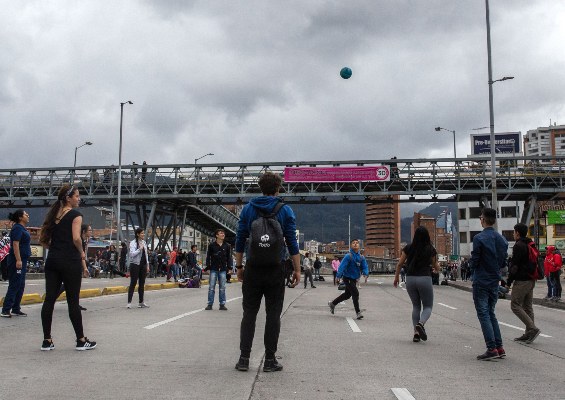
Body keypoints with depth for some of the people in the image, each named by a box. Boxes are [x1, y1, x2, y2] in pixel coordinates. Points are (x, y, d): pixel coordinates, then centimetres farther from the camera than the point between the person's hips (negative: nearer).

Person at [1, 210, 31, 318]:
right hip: (17, 260, -10)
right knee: (14, 286, -8)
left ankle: (16, 309, 16)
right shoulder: (17, 228, -13)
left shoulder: (22, 228, 17)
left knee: (20, 286, 11)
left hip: (22, 260, 10)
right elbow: (15, 244, -21)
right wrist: (18, 260, -26)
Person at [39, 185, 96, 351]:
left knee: (49, 299, 5)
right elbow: (76, 238, -18)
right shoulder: (75, 215, -6)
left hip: (52, 261, 6)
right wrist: (82, 254, -3)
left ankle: (47, 340, 9)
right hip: (70, 261, -6)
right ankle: (81, 340, 9)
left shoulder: (53, 214, 14)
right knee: (73, 301, 0)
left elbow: (42, 240, 13)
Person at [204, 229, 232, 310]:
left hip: (223, 269, 2)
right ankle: (210, 304, 4)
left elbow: (229, 257, 10)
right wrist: (208, 267, -5)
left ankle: (222, 304, 8)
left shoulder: (227, 246, 7)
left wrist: (229, 267, 2)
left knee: (222, 288, 3)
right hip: (213, 269, -2)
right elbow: (208, 257, 2)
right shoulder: (211, 245, 1)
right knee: (211, 287, -1)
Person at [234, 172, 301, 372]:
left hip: (253, 268, 2)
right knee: (273, 314, 5)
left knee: (249, 313, 7)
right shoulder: (285, 211, -1)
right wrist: (297, 270, 3)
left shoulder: (248, 209, 4)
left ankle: (244, 358, 3)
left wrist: (239, 267, 12)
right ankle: (270, 360, 7)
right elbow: (292, 243, -3)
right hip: (275, 270, -1)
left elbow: (240, 241, 5)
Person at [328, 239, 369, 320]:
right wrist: (339, 276, -33)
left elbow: (365, 267, -2)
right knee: (355, 293, -13)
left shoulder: (361, 257, 3)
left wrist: (366, 274, -22)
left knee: (347, 295, 19)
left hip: (354, 279, 7)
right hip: (348, 278, -7)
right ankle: (358, 312, -2)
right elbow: (342, 266, -22)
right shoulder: (348, 256, -16)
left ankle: (332, 303, 37)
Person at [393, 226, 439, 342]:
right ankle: (421, 323, -22)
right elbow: (436, 267, 7)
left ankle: (416, 333, 6)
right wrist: (437, 267, 30)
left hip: (410, 279, 3)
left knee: (416, 306, 16)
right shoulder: (431, 250, -1)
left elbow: (399, 264, 4)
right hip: (425, 278, -3)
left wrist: (396, 277, 18)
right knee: (428, 306, 9)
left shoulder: (408, 248, 3)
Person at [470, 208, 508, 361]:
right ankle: (499, 348, 14)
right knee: (491, 313, 16)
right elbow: (503, 262, 10)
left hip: (481, 282, -7)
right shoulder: (502, 239, 7)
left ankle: (491, 349, -7)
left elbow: (474, 261, -14)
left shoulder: (479, 238, -15)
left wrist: (473, 266, 6)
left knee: (483, 314, -3)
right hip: (495, 281, 7)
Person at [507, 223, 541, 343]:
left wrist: (508, 282, -12)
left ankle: (532, 328, -13)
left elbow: (514, 266, -17)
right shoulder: (531, 245, 15)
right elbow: (535, 264, 20)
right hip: (531, 280, 9)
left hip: (521, 281, -9)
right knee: (527, 307, 11)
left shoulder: (518, 246, -14)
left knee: (515, 306, -5)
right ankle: (529, 333, 12)